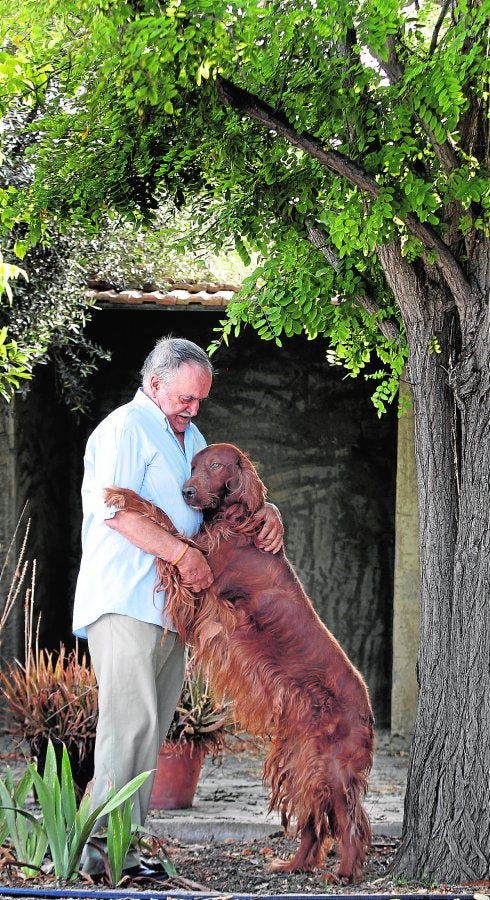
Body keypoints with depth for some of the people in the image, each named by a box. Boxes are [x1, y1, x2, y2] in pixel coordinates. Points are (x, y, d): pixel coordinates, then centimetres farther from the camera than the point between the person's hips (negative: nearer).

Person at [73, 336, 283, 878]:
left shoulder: (190, 438, 24)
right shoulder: (125, 428, -5)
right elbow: (115, 510, -15)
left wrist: (266, 511, 7)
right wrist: (181, 553, -20)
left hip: (171, 606, 9)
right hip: (124, 602, -9)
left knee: (151, 730, 5)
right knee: (131, 721, -15)